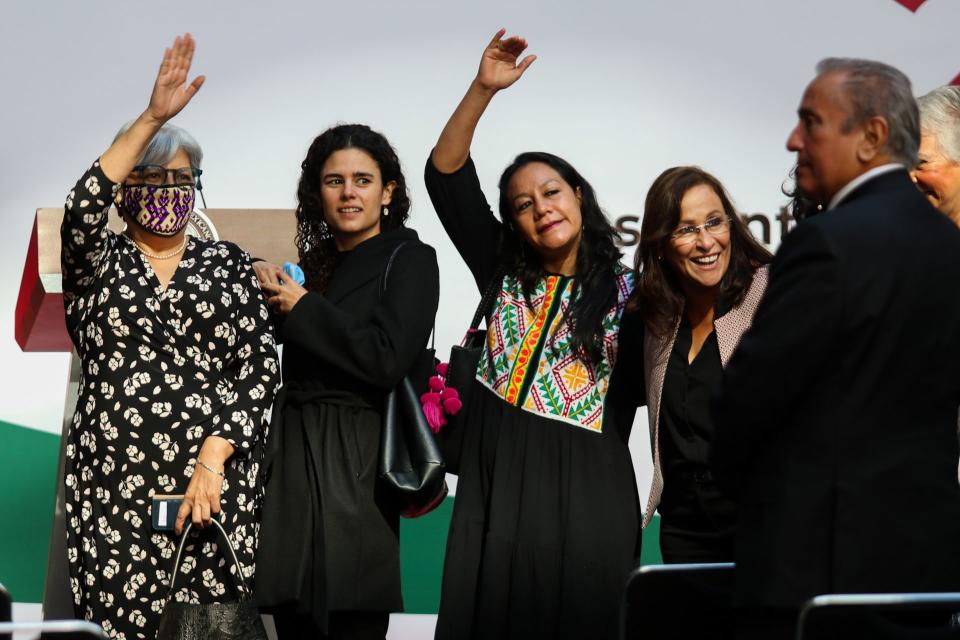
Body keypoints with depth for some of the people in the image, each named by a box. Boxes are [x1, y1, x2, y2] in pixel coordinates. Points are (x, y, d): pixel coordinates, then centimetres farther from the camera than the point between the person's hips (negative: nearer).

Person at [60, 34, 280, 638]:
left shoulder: (228, 264, 11)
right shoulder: (98, 261, 10)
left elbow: (259, 367, 2)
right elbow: (82, 208, -13)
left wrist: (212, 460, -11)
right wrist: (153, 117, -19)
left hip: (216, 481, 0)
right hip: (114, 485, 0)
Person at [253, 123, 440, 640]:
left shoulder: (408, 260, -3)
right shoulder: (317, 263, 17)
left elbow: (387, 360, -16)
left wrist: (301, 308, -7)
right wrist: (273, 298, 6)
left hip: (356, 467, -6)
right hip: (294, 462, 7)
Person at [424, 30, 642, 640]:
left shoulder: (625, 292, 4)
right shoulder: (504, 274, 11)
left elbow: (643, 389, 5)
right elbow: (446, 176, 6)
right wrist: (483, 90, -2)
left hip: (584, 491, -3)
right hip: (498, 481, 3)